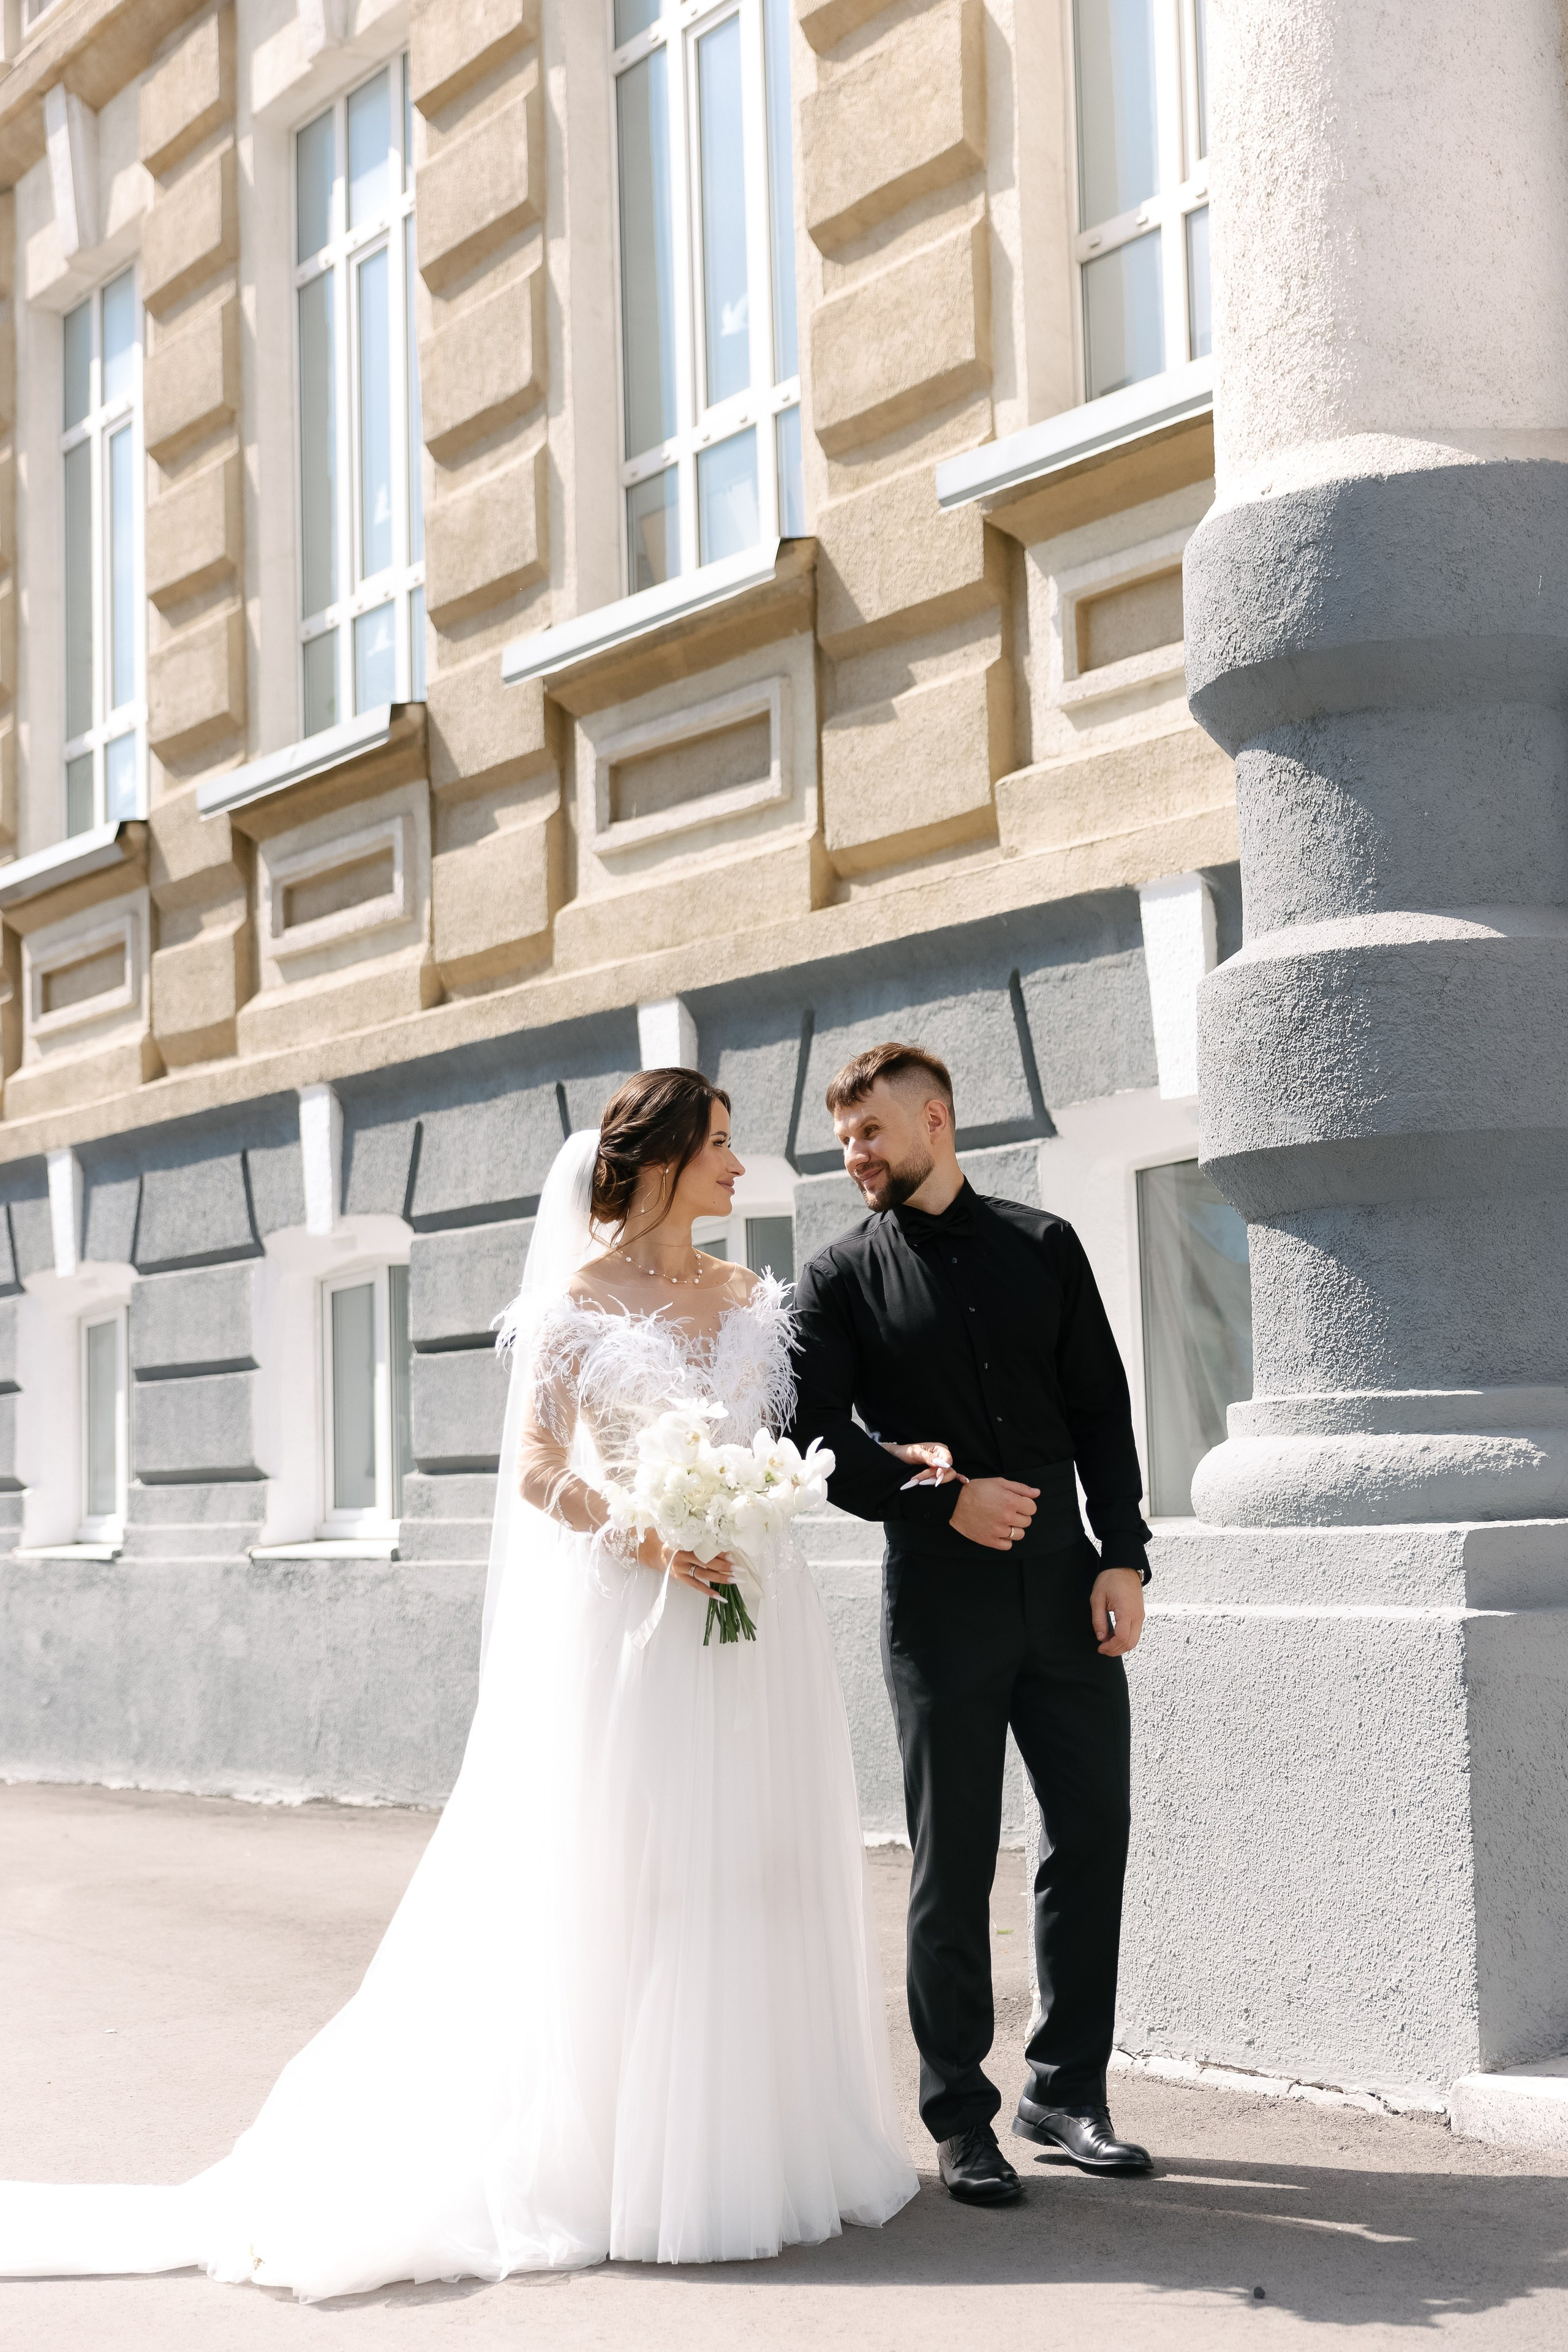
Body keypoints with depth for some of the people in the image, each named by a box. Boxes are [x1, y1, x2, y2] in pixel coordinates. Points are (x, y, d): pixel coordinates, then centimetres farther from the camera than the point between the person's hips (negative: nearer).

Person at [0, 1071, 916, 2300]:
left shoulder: (754, 1299, 12)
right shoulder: (579, 1298, -2)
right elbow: (535, 1467, -6)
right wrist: (645, 1540, -17)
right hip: (625, 1620, -5)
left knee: (758, 1867, 6)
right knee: (622, 1876, -3)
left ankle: (754, 2140, 16)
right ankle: (621, 2153, 7)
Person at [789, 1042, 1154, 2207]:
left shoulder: (1043, 1245, 8)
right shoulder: (841, 1279, 2)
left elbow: (1103, 1411, 8)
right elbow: (813, 1440, -5)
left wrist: (1122, 1558, 0)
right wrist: (944, 1500, -14)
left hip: (1066, 1588, 3)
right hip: (940, 1600, -2)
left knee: (1093, 1837, 7)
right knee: (954, 1866, 3)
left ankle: (1067, 2090, 23)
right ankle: (960, 2118, 16)